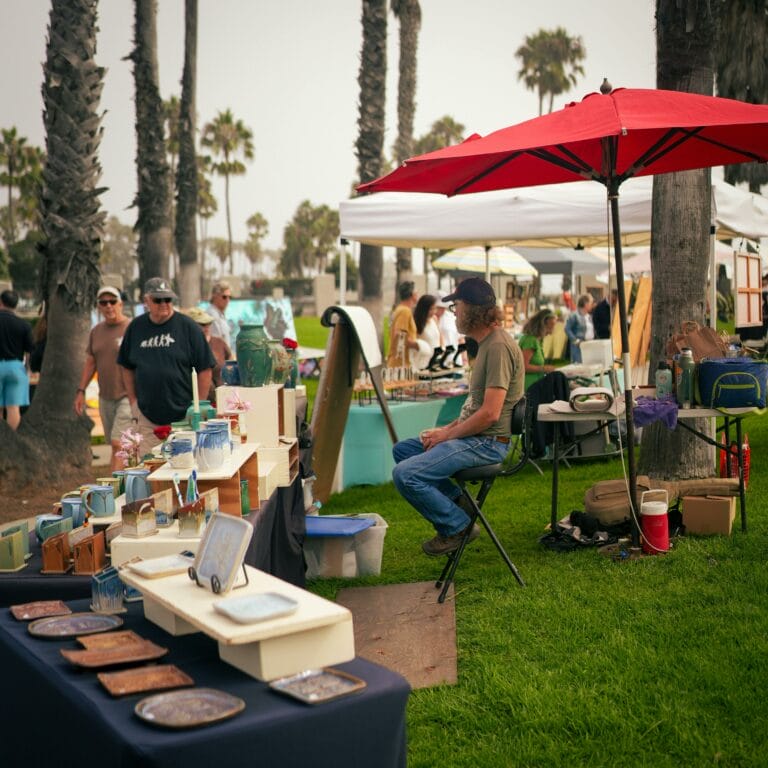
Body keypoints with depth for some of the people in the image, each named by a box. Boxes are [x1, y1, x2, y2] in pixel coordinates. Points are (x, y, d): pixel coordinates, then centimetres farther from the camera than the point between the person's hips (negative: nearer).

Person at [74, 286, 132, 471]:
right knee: (116, 445, 10)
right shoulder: (96, 331, 12)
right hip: (105, 398, 7)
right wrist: (81, 391, 13)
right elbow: (90, 362, 19)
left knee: (118, 444, -13)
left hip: (128, 396, -7)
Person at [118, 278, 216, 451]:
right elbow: (127, 367, 16)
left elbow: (205, 369, -3)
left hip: (183, 416, -3)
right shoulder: (136, 327, 7)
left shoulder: (188, 326, -4)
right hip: (147, 417, 3)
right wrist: (133, 401, 9)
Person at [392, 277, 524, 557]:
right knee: (402, 449, 17)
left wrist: (447, 435, -13)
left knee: (405, 474, -20)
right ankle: (455, 502, 10)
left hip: (488, 442, -11)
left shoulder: (499, 346, -19)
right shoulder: (487, 343, 15)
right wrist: (448, 428, 9)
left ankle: (457, 526, -3)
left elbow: (489, 414, -24)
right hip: (474, 436, 11)